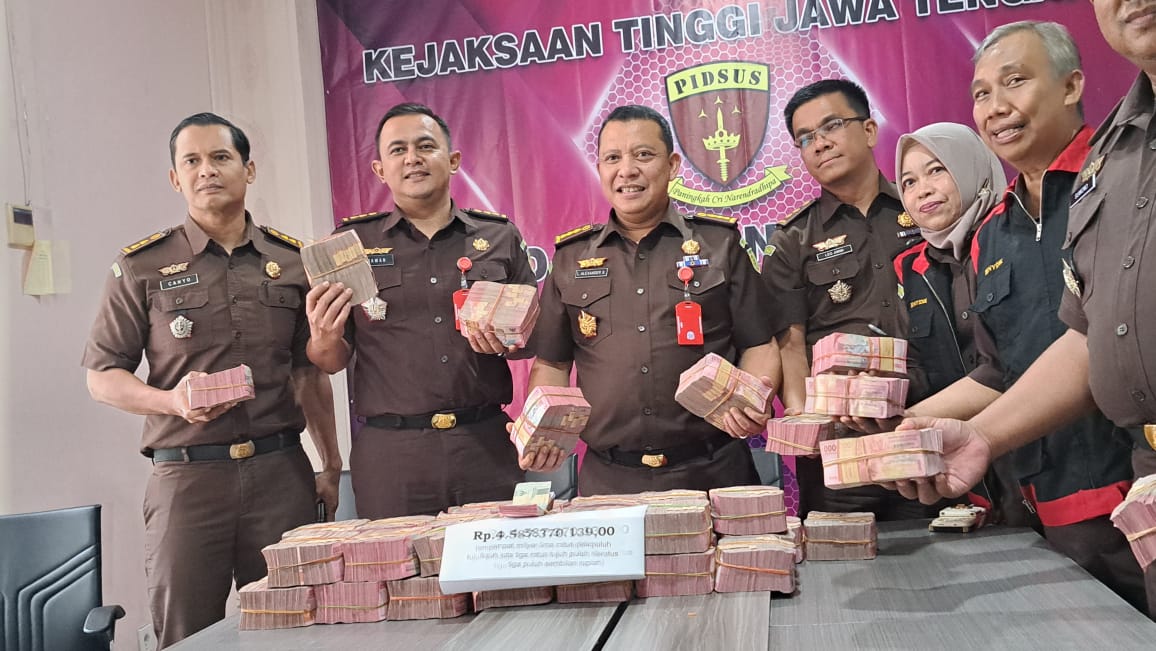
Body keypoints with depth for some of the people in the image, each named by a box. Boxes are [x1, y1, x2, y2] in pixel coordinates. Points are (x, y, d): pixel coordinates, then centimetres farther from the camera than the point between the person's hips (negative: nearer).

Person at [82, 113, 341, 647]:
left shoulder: (292, 261, 10)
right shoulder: (142, 267, 3)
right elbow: (102, 376, 5)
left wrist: (331, 467, 14)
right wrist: (172, 400, -15)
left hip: (282, 471, 2)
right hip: (187, 476, -2)